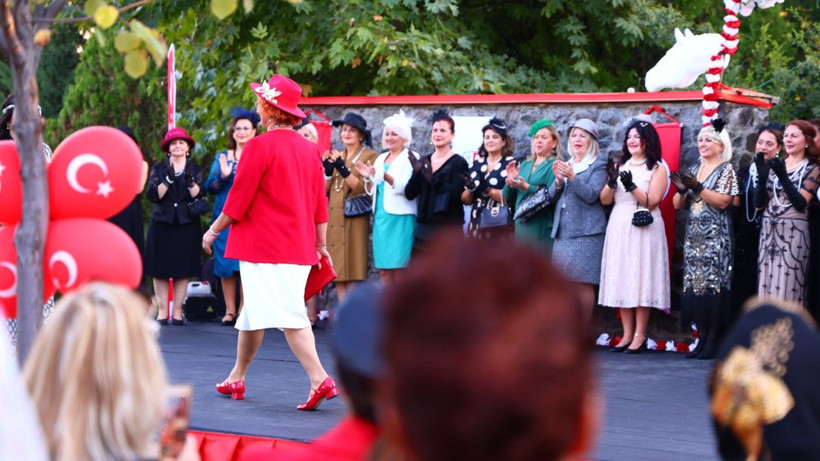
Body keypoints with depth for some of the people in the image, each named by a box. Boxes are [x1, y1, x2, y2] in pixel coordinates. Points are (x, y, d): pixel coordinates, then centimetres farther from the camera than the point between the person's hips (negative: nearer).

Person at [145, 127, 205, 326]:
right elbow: (153, 195, -4)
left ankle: (177, 311, 4)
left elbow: (199, 195, -3)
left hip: (187, 225, 0)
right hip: (162, 223, 0)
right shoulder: (158, 168, 7)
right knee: (160, 269, -3)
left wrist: (190, 181, -18)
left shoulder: (195, 169, 9)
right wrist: (168, 180, -17)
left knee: (183, 269, 0)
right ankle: (162, 311, 1)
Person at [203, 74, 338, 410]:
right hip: (299, 245, 7)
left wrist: (213, 231, 1)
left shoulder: (260, 146, -13)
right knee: (254, 311, 16)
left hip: (264, 244, -7)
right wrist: (321, 245, 18)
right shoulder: (309, 148, 7)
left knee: (288, 316, -8)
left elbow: (238, 198, -11)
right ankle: (236, 379, 23)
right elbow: (320, 203, 10)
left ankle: (320, 380, -16)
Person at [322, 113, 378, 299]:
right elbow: (325, 190, 13)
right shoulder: (337, 156, 18)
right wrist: (328, 171, -3)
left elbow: (363, 188, -11)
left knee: (352, 273, -8)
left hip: (354, 219, -6)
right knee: (338, 270, 3)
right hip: (334, 219, 6)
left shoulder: (369, 156, 1)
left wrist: (343, 169, -18)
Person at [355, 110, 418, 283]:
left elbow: (408, 188, -17)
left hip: (400, 218, -7)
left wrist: (385, 176, -30)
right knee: (383, 270, 5)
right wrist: (368, 178, -3)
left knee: (399, 268, -8)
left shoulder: (410, 158, -4)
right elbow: (372, 191, 18)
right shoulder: (381, 158, 18)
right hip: (381, 217, 7)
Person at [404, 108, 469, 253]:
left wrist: (433, 179, -24)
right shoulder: (424, 161, 13)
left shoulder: (459, 162, -3)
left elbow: (456, 193, -17)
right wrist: (416, 173, -12)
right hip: (424, 227, 5)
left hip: (448, 229, -5)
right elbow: (409, 194, 5)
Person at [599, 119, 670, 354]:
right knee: (621, 280, 2)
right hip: (619, 227, 5)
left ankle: (640, 336, -4)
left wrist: (631, 186, -20)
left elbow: (651, 201, -9)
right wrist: (612, 183, -10)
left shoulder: (657, 168, 2)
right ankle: (627, 335, 6)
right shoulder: (620, 166, 15)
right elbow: (604, 200, 8)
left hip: (643, 229, -5)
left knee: (640, 280, -7)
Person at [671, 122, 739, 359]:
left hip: (715, 237, -6)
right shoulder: (694, 170, 17)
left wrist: (697, 187, -18)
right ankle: (701, 338, 4)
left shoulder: (726, 170, -1)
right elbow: (678, 204, 14)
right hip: (693, 236, 6)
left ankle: (713, 340, -7)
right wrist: (682, 190, -6)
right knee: (694, 284, 1)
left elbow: (723, 201, -14)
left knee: (713, 284, -10)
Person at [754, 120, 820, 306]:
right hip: (768, 232, 5)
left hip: (793, 233, -5)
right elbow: (759, 204, 7)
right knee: (767, 288, 2)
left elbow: (801, 203, -13)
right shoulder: (775, 166, 14)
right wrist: (762, 177, -8)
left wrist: (783, 177, -22)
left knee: (787, 290, -9)